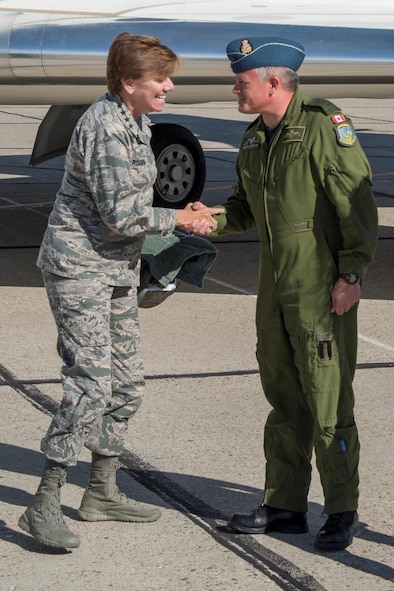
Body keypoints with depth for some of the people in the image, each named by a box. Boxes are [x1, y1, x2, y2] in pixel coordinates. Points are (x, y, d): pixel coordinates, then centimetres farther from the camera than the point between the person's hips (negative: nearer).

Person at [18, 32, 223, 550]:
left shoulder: (135, 121, 12)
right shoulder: (106, 126, -20)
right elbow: (121, 215, -22)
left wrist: (182, 214, 7)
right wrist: (178, 220, -10)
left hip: (117, 269, 10)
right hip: (79, 267, -10)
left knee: (127, 383, 13)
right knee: (90, 385, -16)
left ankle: (102, 492, 25)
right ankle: (44, 507, -11)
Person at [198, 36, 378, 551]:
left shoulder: (322, 125, -14)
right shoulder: (254, 139, 12)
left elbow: (357, 202, -15)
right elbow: (246, 208, 20)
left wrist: (351, 274, -17)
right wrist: (213, 219, -1)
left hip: (322, 289, -8)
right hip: (275, 288, 8)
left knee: (328, 401, -3)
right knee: (283, 397, 12)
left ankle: (342, 511, 7)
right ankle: (285, 506, 21)